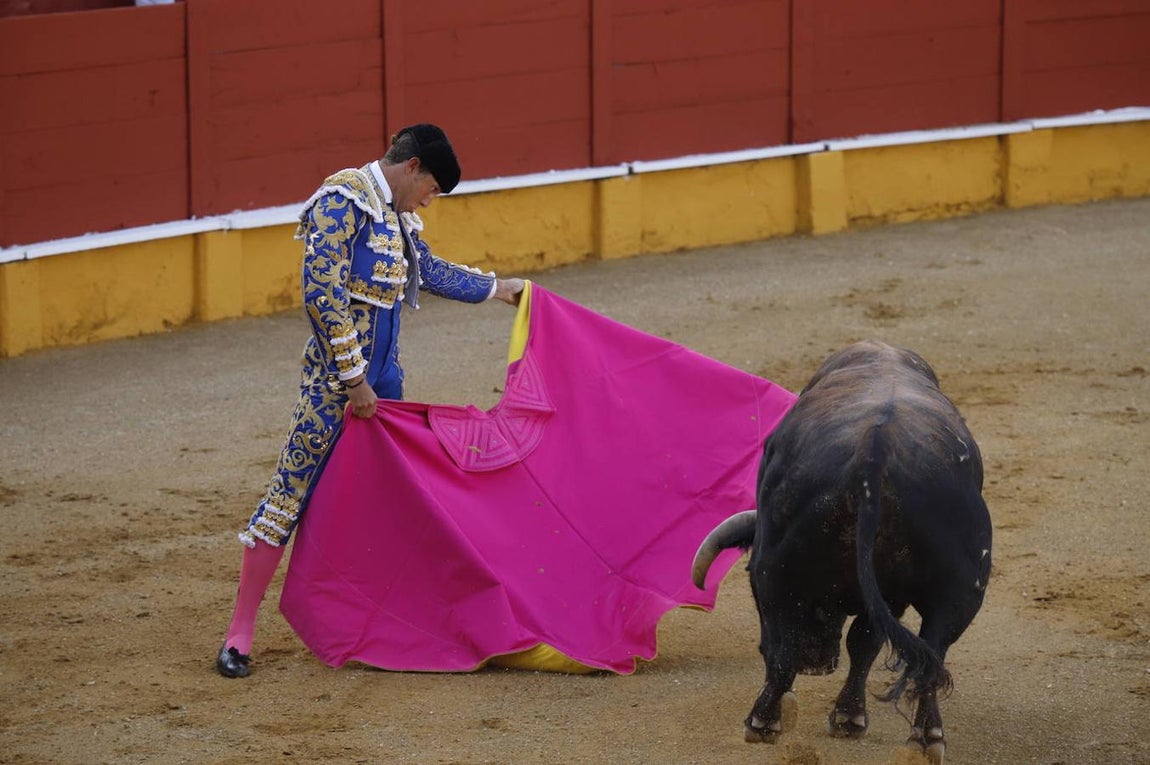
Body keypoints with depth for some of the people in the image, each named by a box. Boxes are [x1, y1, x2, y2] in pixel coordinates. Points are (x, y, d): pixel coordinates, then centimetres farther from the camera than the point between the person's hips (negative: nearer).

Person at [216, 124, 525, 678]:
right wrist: (354, 379, -20)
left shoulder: (395, 216, 14)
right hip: (336, 378, -9)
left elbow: (429, 271, 34)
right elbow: (322, 293, -20)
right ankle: (240, 632, -5)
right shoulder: (342, 201, -13)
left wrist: (497, 288, 43)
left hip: (382, 380, 9)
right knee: (291, 491, -7)